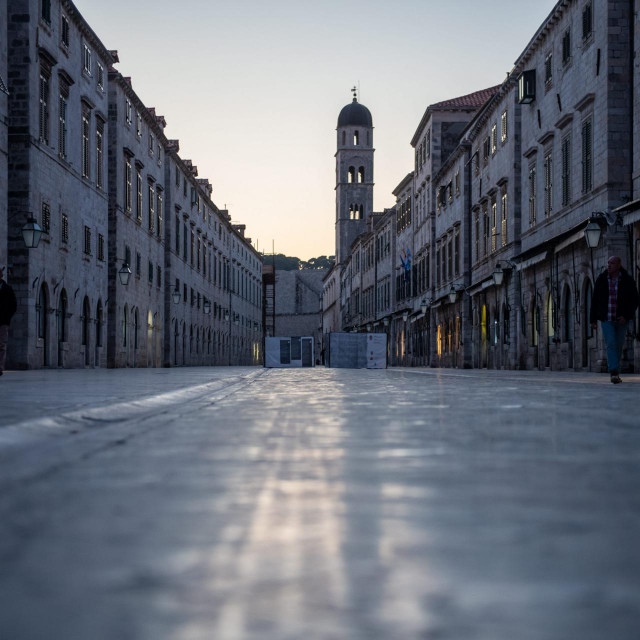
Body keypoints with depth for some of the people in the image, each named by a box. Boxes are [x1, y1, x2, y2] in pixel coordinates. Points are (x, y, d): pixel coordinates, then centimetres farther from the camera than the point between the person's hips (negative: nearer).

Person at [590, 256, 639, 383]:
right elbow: (595, 300, 5)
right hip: (606, 319, -1)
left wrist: (626, 316, -14)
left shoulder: (627, 280, -4)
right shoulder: (601, 279, -1)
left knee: (618, 347, 8)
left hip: (621, 320, 1)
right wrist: (593, 319, 3)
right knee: (611, 344, -15)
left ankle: (615, 373, 22)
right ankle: (614, 373, -24)